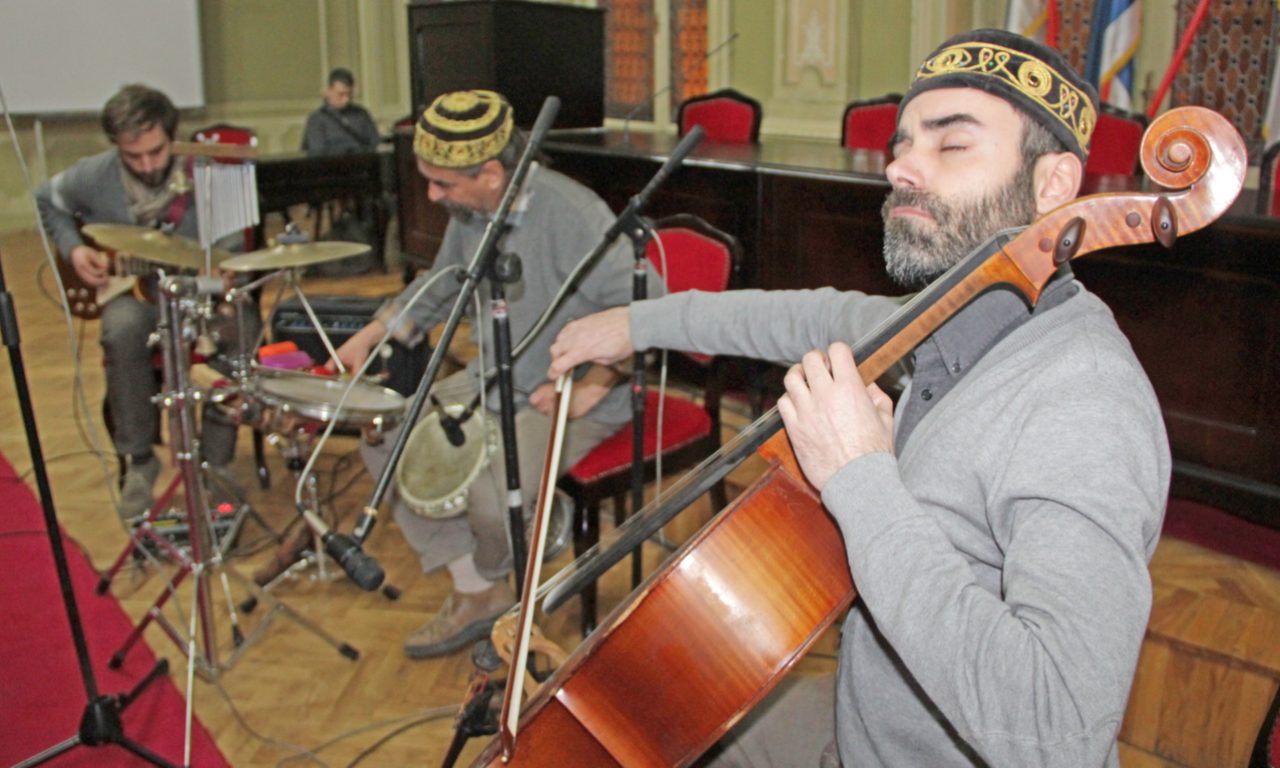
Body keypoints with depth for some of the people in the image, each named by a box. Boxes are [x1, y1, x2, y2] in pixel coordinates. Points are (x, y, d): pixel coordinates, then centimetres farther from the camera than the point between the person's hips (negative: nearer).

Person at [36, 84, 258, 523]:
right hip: (131, 292, 1)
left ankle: (215, 462, -17)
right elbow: (47, 201, 15)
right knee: (123, 329, -35)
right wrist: (73, 248, -2)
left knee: (243, 326, -33)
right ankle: (137, 460, -16)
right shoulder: (93, 177, -7)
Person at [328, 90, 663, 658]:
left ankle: (492, 578, 12)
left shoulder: (571, 216, -25)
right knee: (386, 441, -2)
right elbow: (440, 285, 19)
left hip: (569, 398, -8)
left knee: (492, 492, -28)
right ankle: (474, 592, 5)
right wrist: (372, 334, 6)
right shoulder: (468, 212, 0)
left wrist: (588, 389, -25)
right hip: (492, 379, 9)